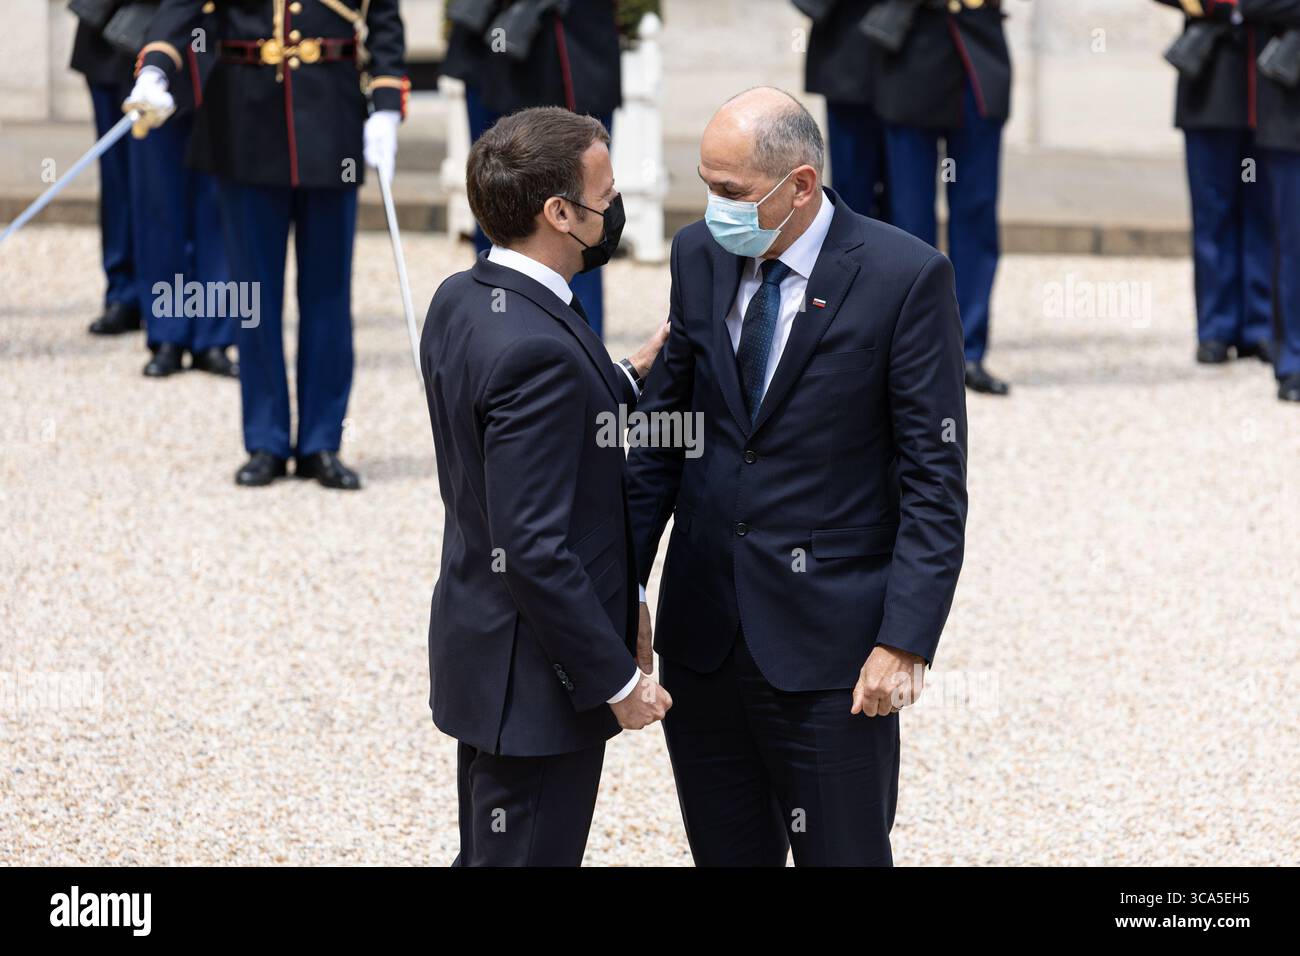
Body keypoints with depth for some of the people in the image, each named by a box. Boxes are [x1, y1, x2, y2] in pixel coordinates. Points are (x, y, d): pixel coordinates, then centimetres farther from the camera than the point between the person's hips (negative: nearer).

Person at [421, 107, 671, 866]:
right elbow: (534, 548, -27)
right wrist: (618, 679, -19)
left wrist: (630, 377, 8)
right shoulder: (535, 349, -26)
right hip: (537, 682, -10)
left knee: (488, 855, 20)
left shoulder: (462, 301, 3)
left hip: (480, 650, 10)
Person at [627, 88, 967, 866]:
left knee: (842, 854, 2)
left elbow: (936, 480, -11)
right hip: (701, 629, 5)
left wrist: (905, 641, -16)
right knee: (727, 852, 12)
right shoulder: (700, 255, 4)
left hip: (828, 645, -5)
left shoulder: (905, 276, -12)